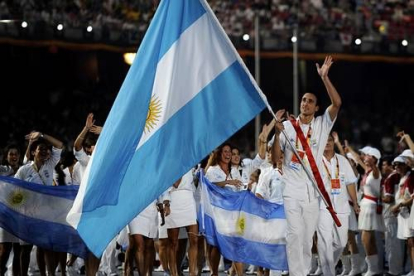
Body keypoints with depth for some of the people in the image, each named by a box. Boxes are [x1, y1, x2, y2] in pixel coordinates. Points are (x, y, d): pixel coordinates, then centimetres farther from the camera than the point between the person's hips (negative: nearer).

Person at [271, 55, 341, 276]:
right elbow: (275, 158, 1)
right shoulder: (287, 126, 4)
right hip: (291, 190, -2)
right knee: (295, 234, -10)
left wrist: (324, 77, -16)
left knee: (308, 237, 7)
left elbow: (337, 103, -10)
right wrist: (277, 132, -13)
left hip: (312, 191, 2)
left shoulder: (322, 124, 6)